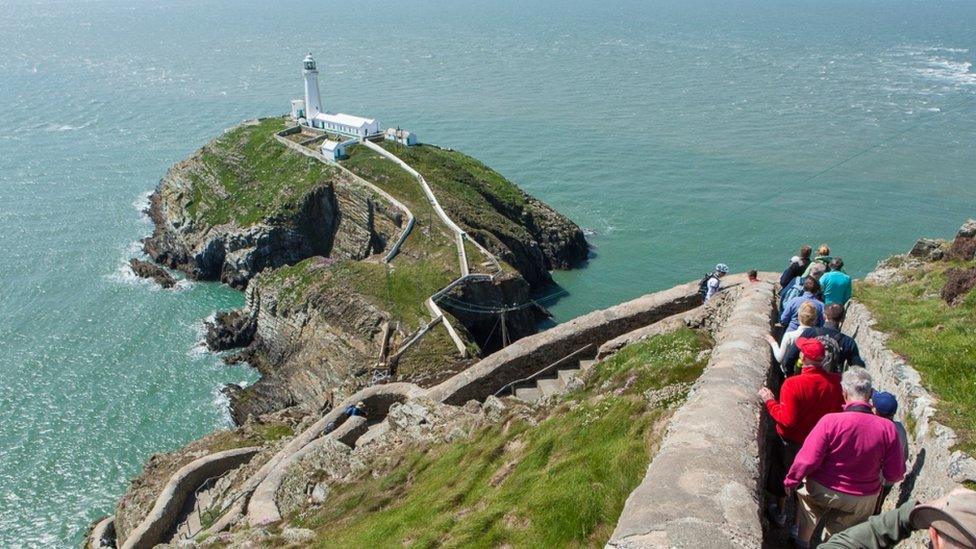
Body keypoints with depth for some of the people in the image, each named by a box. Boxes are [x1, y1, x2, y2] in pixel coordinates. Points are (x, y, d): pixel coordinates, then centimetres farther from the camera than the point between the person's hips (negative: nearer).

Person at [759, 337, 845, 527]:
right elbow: (840, 412, -6)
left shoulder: (792, 384, -32)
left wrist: (770, 401, -17)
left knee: (782, 475, 21)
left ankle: (781, 513, 38)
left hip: (792, 442, -4)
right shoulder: (836, 381, -19)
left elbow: (787, 420, -28)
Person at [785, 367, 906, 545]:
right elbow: (895, 475, -11)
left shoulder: (830, 421, -27)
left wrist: (790, 481, -6)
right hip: (862, 500, 2)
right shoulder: (888, 428, -20)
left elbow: (807, 461, -23)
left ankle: (801, 542, 41)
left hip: (822, 491, -1)